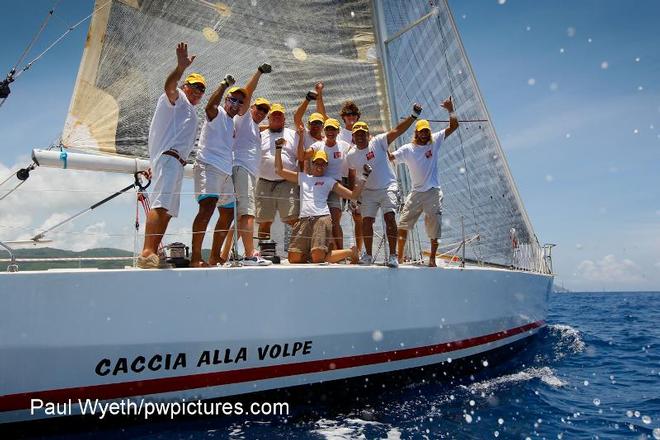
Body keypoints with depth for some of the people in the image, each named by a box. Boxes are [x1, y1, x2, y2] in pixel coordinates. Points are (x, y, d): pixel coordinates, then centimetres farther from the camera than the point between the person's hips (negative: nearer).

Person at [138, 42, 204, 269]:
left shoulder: (191, 112, 33)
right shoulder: (177, 98, 6)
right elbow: (169, 86, -19)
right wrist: (181, 67, -35)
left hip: (176, 162, 10)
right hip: (168, 157, -10)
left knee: (168, 210, 5)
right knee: (161, 203, -24)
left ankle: (153, 254, 5)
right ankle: (147, 252, -34)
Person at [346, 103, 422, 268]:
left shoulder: (378, 142, -6)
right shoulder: (351, 156, 5)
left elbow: (397, 130, -14)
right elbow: (351, 176, 17)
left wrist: (413, 115, -24)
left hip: (388, 187, -4)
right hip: (368, 191, 4)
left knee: (390, 217, -18)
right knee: (366, 221, 0)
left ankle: (393, 256, -14)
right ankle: (368, 255, 16)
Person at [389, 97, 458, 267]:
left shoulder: (435, 141, 5)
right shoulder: (407, 149, 4)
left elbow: (454, 126, 3)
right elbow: (389, 157, -4)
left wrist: (450, 109, 0)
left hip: (434, 192, 0)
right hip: (416, 193, 1)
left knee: (434, 229, 5)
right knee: (403, 225, -2)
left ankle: (432, 259, 16)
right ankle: (399, 256, 8)